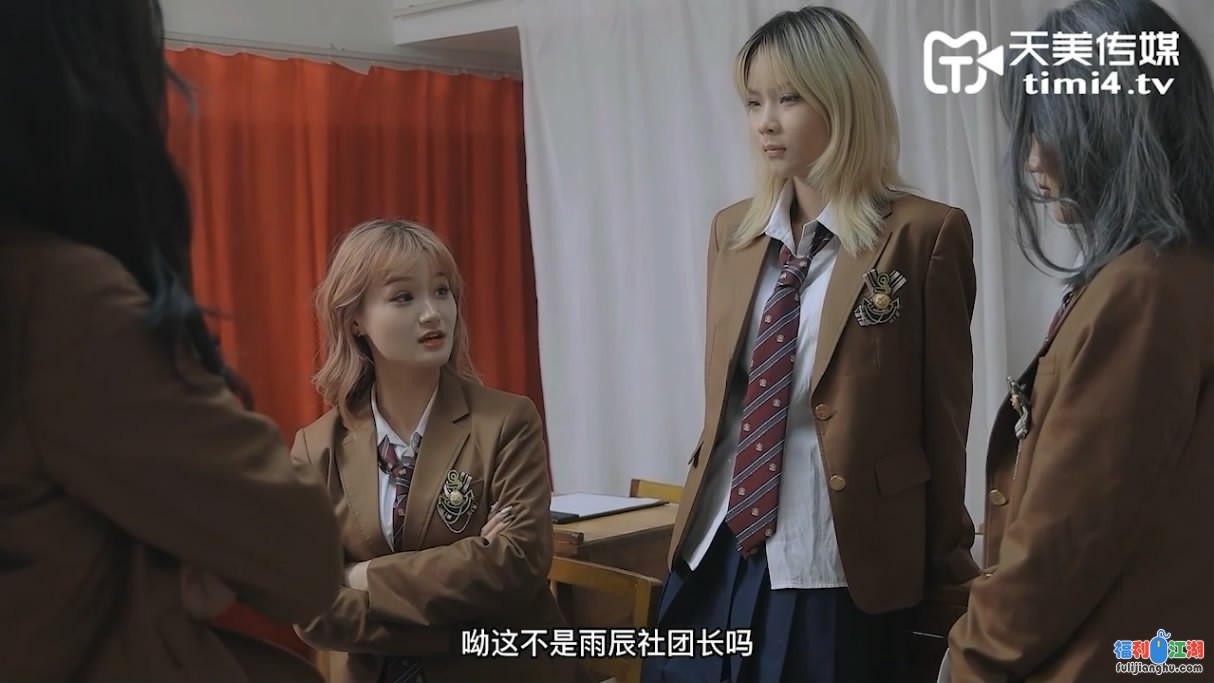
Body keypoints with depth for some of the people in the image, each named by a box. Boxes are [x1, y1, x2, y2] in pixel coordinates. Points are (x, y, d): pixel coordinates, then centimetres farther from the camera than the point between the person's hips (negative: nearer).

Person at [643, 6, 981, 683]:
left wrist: (945, 565, 5)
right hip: (716, 556, 5)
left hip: (838, 568, -5)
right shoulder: (732, 229, 7)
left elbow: (943, 413, -3)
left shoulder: (924, 234, -9)